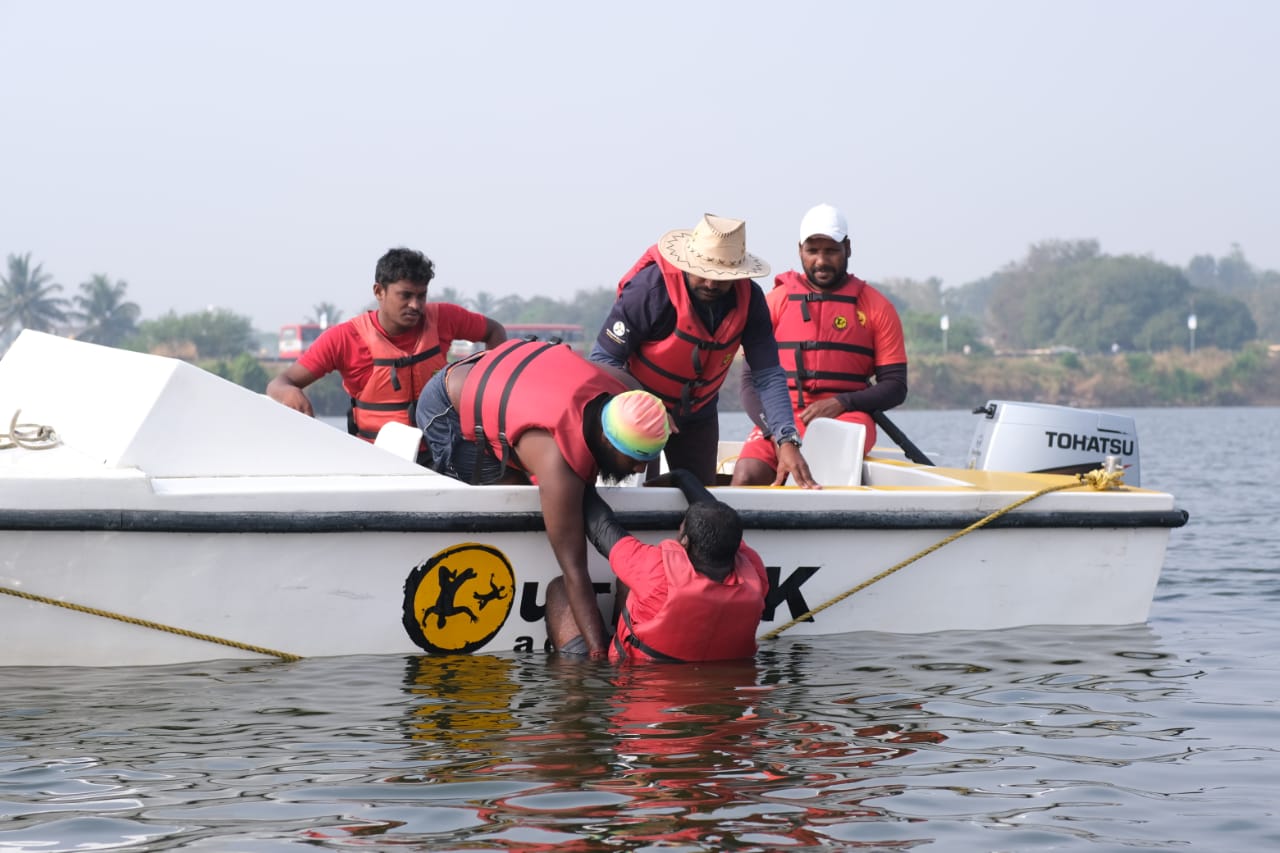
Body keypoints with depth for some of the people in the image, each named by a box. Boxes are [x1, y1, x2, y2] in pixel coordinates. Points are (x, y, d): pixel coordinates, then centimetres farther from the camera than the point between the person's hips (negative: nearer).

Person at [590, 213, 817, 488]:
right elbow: (603, 359, -24)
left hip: (697, 414, 4)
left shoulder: (749, 299, -17)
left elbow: (768, 376, -17)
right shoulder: (650, 287, -29)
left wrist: (787, 441, -32)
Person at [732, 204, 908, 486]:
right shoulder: (776, 301, 11)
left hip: (847, 415, -1)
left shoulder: (876, 307, 9)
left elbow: (895, 387, 7)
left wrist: (841, 404, -10)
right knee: (746, 476, -30)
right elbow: (752, 380, 9)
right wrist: (772, 425, -11)